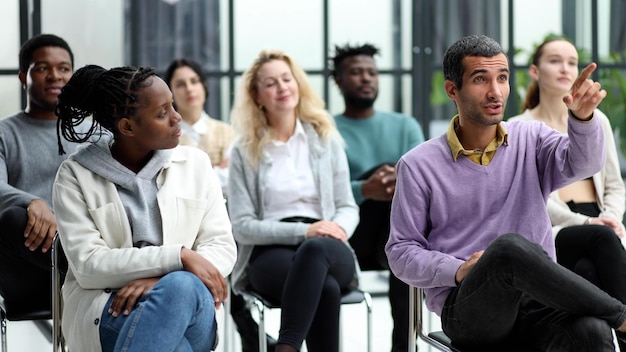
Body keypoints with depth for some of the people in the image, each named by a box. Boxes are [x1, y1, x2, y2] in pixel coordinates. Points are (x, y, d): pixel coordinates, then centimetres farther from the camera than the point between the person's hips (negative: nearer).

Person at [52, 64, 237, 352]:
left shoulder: (196, 163, 10)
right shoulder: (76, 175, 2)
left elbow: (222, 248, 3)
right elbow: (88, 265, -9)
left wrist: (158, 280, -17)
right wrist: (179, 257, -20)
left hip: (191, 304, 2)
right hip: (105, 311, -2)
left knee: (184, 286, -37)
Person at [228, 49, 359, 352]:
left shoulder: (326, 138, 15)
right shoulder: (244, 151, 9)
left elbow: (348, 207, 15)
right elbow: (242, 227, 1)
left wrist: (338, 228, -11)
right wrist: (303, 230, -13)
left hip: (327, 249, 1)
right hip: (270, 252, -1)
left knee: (315, 249, -40)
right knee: (325, 286, -39)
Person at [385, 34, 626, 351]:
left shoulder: (530, 139, 12)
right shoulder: (419, 166, 5)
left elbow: (582, 162, -8)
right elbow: (401, 252, 6)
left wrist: (582, 116, -30)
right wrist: (458, 271, -12)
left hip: (536, 301, 2)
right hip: (465, 307, -2)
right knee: (511, 246, -36)